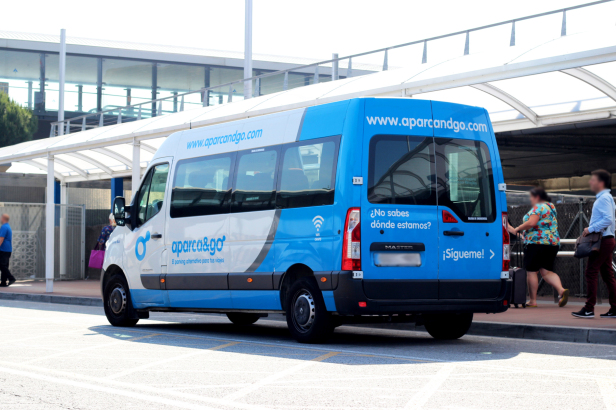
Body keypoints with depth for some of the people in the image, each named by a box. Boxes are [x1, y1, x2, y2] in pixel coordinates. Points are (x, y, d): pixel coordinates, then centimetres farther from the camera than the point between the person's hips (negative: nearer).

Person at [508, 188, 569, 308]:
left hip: (537, 242, -9)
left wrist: (516, 230, -8)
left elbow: (531, 223, -20)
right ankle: (561, 290, -17)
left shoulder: (538, 207, -7)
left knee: (531, 271, -1)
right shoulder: (551, 207, 22)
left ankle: (532, 301, 0)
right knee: (547, 272, 6)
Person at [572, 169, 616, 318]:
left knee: (591, 272, -9)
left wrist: (591, 229, -19)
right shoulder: (604, 197, 18)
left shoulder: (604, 198, -13)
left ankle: (589, 309, -10)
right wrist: (591, 230, 13)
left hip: (603, 240, -10)